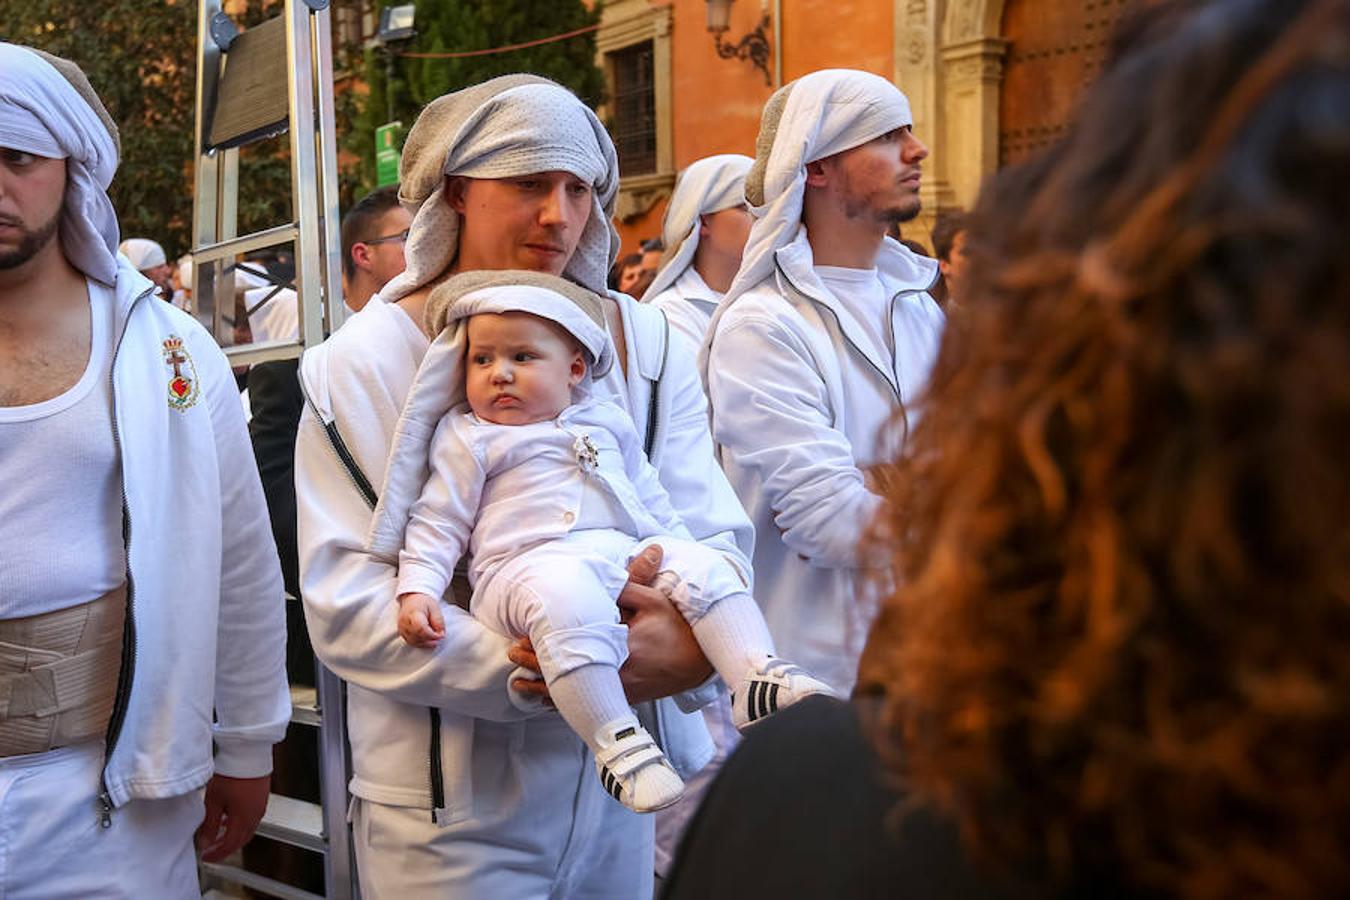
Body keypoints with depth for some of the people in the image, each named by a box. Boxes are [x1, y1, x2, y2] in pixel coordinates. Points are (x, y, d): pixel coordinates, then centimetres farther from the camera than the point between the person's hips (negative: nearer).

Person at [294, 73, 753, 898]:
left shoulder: (644, 344, 3)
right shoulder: (366, 361, -7)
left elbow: (719, 536, -2)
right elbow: (344, 602, -14)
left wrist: (696, 644, -25)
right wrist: (542, 672, -26)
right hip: (452, 807, -3)